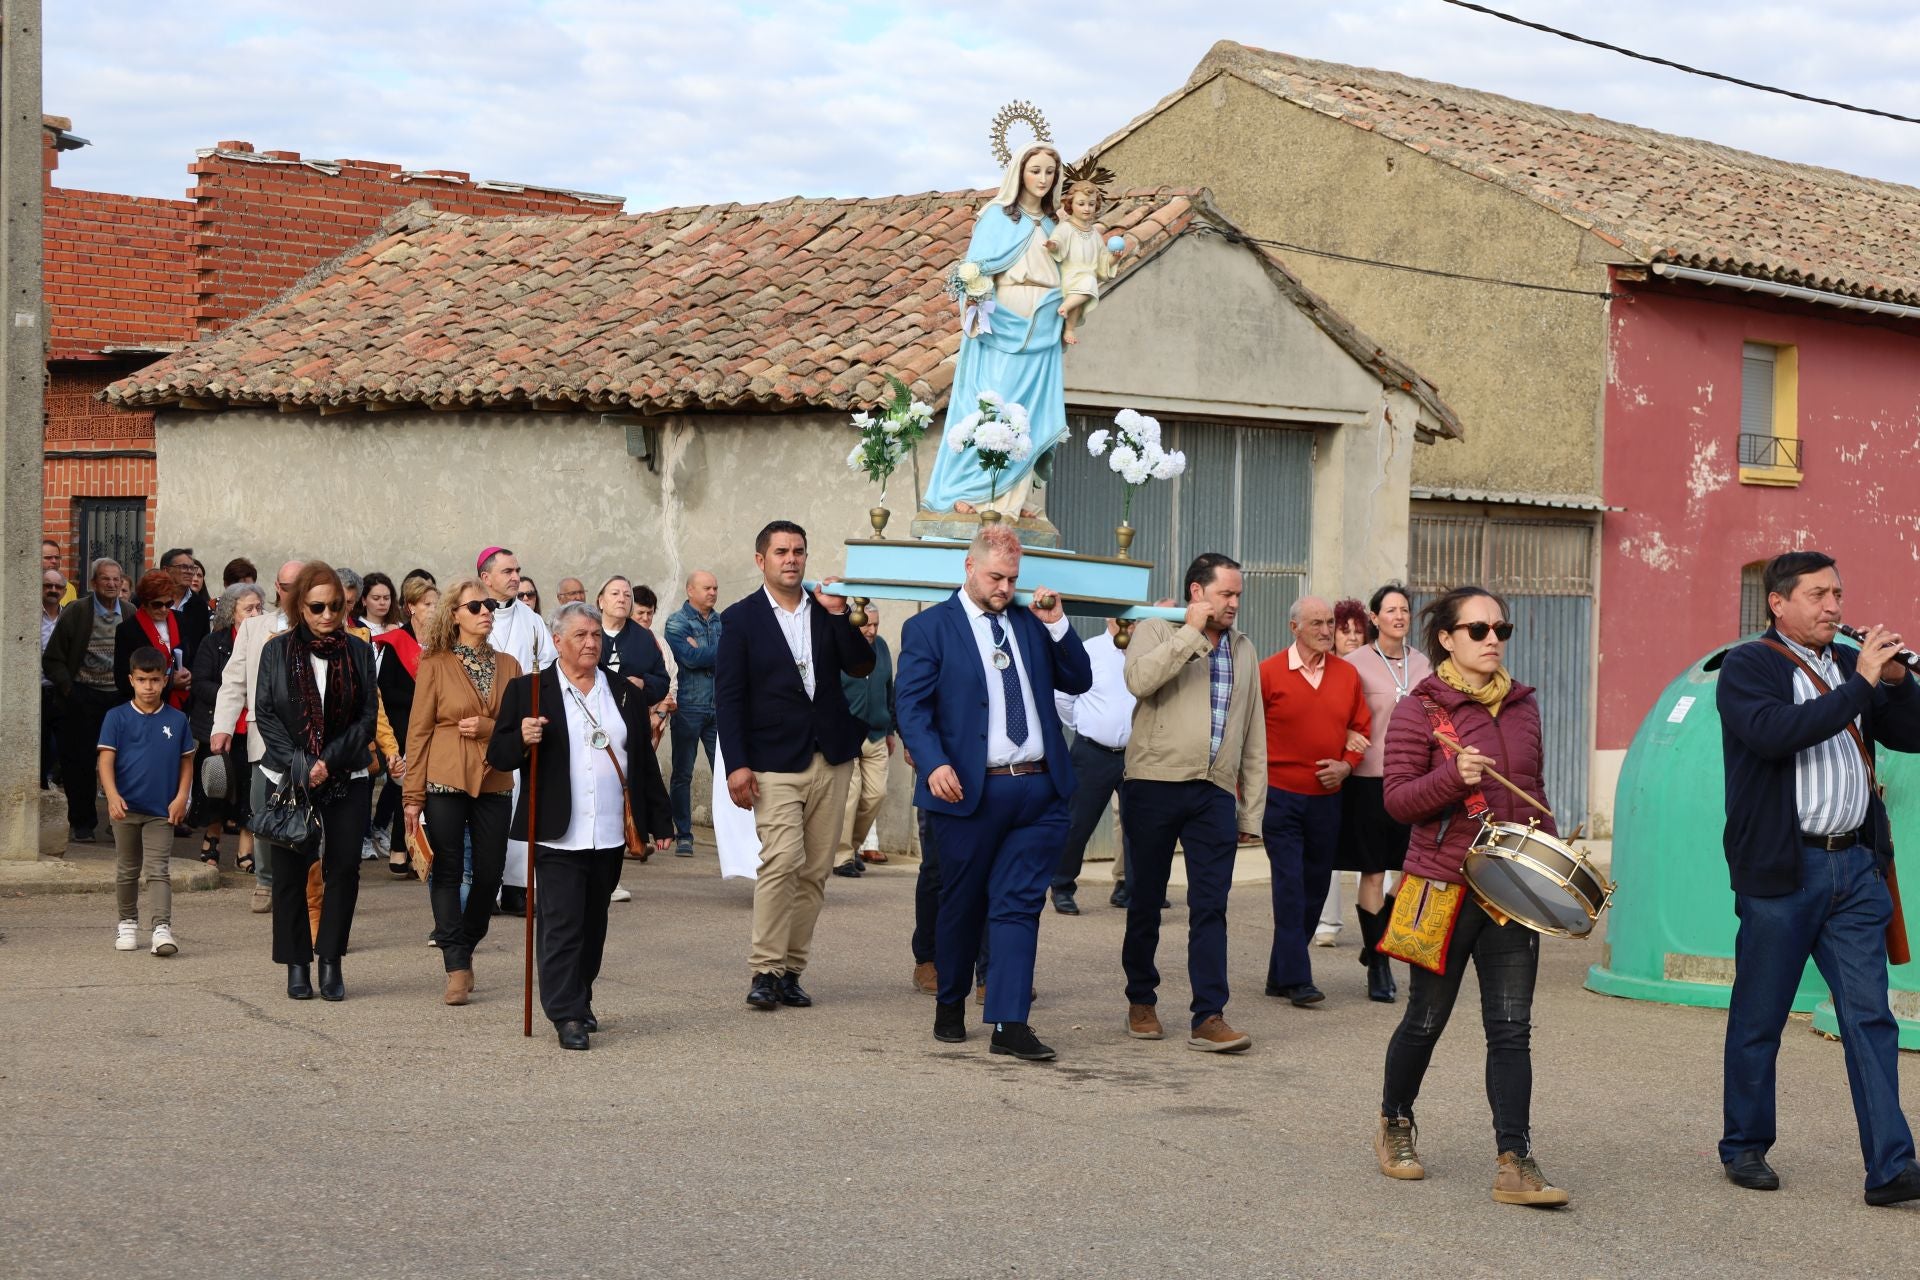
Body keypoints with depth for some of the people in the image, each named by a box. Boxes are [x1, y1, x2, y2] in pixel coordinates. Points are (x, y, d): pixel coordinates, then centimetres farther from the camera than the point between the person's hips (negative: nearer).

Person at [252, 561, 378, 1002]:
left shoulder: (358, 651, 5)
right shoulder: (277, 651, 3)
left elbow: (368, 716, 1)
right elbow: (264, 714, -1)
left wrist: (329, 760, -11)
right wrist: (300, 766, -12)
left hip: (347, 779, 1)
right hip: (289, 779, -1)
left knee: (344, 867, -4)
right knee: (290, 871, 1)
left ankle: (331, 960, 6)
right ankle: (297, 965, 9)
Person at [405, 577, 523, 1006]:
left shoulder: (507, 665, 10)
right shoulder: (436, 665, 0)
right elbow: (418, 731, -2)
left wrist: (487, 727, -11)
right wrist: (414, 796, -7)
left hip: (494, 782, 3)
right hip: (445, 781, -3)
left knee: (490, 873, 4)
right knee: (447, 871, -5)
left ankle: (464, 949, 25)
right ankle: (457, 969, -2)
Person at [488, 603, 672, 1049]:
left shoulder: (626, 695, 14)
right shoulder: (527, 691, 2)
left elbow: (645, 764, 16)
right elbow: (498, 757, 0)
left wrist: (659, 822, 13)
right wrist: (523, 741, -21)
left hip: (610, 836, 4)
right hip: (558, 835, -4)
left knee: (593, 924, 11)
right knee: (561, 924, -8)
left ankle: (580, 1001, 23)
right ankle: (566, 1015, -7)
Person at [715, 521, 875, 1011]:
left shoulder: (826, 610, 11)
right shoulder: (741, 618, 0)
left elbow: (861, 667, 2)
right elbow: (728, 696, -3)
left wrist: (840, 615, -11)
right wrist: (737, 764, -12)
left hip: (830, 759, 4)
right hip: (774, 763, -4)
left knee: (815, 870, 5)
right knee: (782, 860, -17)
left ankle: (791, 968, 12)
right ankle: (766, 971, -11)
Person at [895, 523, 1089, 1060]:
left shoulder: (1029, 622, 14)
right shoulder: (929, 627, 0)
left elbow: (1078, 681, 13)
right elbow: (911, 704, -8)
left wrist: (1057, 625, -1)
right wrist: (934, 764, -22)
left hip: (1039, 789, 3)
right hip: (971, 790, -3)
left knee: (1019, 905, -1)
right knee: (961, 905, 9)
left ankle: (1009, 1024, -3)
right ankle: (949, 1007, 28)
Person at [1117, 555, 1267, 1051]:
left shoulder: (1244, 651, 17)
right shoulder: (1156, 632, 3)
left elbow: (1254, 737, 18)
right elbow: (1139, 679, -21)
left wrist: (1250, 810, 13)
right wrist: (1192, 633, -14)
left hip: (1214, 793, 3)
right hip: (1153, 784, -3)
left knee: (1210, 907, -4)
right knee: (1146, 901, 7)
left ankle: (1209, 1018, -7)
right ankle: (1141, 1001, 22)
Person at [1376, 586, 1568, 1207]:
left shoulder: (1523, 707, 10)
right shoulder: (1419, 710, -6)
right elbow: (1396, 798, -10)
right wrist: (1454, 776, -26)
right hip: (1445, 887, -4)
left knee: (1511, 1028, -2)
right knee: (1426, 1019, 8)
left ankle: (1515, 1162, -4)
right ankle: (1394, 1122, 32)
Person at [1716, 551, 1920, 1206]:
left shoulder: (1849, 662, 14)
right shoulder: (1746, 667, -3)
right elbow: (1773, 733, -22)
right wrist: (1860, 685, -21)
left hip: (1856, 867, 5)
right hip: (1781, 869, -5)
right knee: (1759, 1019, 6)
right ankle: (1745, 1147, 21)